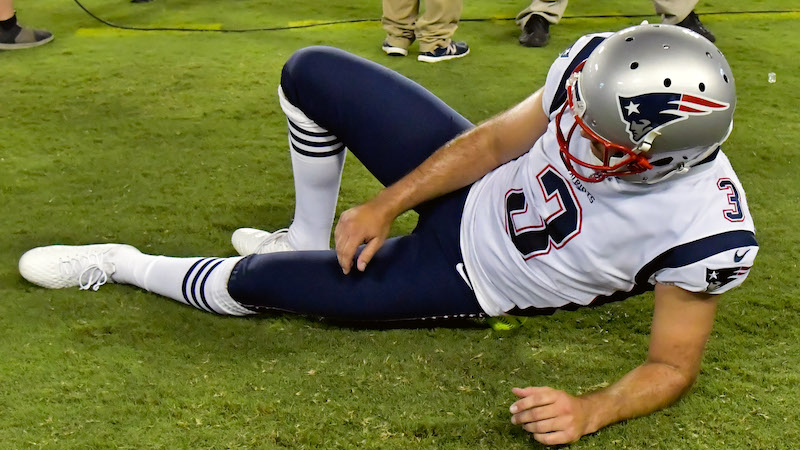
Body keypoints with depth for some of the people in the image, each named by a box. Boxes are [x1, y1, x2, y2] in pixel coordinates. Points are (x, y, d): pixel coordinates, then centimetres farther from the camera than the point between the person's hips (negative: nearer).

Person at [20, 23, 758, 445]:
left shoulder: (703, 233, -33)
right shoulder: (597, 65, -22)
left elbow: (674, 364, -18)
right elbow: (493, 139, -9)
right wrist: (385, 205, -10)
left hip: (468, 280, -4)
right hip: (471, 189, 5)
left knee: (253, 282, -6)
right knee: (312, 73, -4)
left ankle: (119, 266, 25)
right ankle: (309, 238, 18)